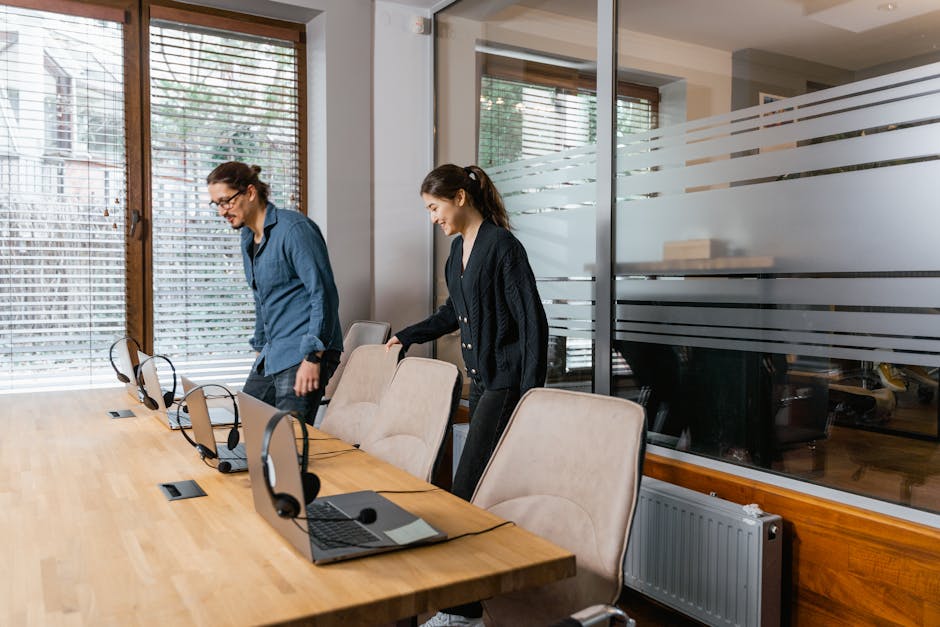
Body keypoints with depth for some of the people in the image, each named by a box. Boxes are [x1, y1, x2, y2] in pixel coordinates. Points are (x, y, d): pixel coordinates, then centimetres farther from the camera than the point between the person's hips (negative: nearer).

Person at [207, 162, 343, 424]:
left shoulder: (294, 229, -13)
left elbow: (323, 294, -18)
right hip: (272, 353, 9)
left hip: (304, 353, -9)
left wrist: (313, 358, -22)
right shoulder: (248, 237, 15)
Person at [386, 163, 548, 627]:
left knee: (468, 492, -9)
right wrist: (407, 337, 32)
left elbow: (532, 322, -16)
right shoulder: (459, 249, 13)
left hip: (507, 383, -8)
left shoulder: (501, 245, -13)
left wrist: (530, 394, -18)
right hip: (481, 381, 9)